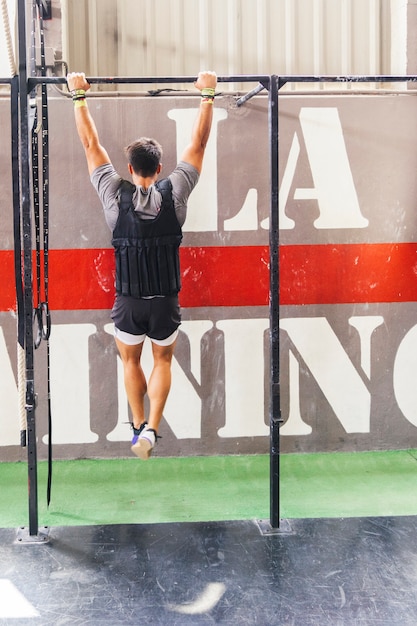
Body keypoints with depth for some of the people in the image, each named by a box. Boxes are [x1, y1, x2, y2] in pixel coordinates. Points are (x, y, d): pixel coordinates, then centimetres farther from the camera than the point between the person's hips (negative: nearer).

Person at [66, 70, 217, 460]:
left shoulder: (115, 195, -8)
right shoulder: (174, 192, -8)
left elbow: (91, 144, 0)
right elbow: (198, 143, 0)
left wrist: (79, 96, 8)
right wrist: (207, 96, 6)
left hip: (128, 302, 0)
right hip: (166, 302, 0)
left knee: (131, 361, 24)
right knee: (162, 362, 20)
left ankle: (139, 426, 21)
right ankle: (152, 427, 3)